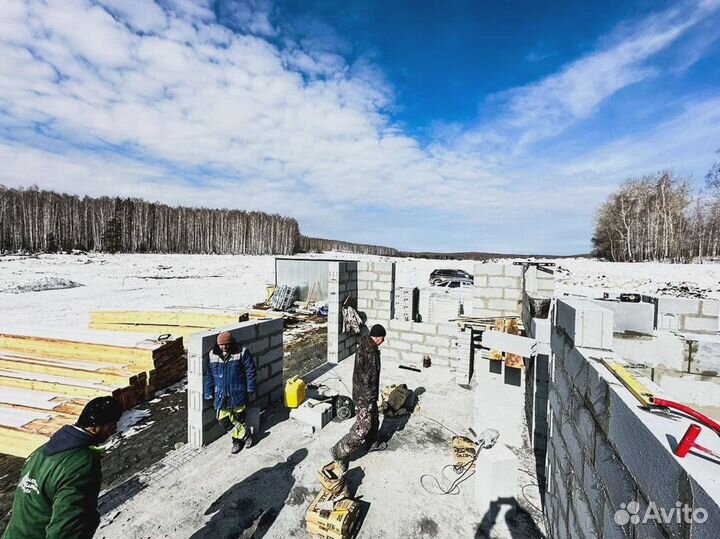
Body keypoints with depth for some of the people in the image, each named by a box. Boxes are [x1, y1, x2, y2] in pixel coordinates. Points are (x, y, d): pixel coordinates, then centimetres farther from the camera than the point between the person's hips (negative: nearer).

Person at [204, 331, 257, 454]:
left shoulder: (242, 353, -12)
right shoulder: (212, 355, -1)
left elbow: (250, 372, -7)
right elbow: (208, 376, 6)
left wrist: (251, 390, -7)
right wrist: (209, 394, 5)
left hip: (238, 393, -3)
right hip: (221, 394, 3)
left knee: (238, 418, 10)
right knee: (223, 419, 0)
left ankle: (237, 440, 35)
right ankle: (245, 434, 17)